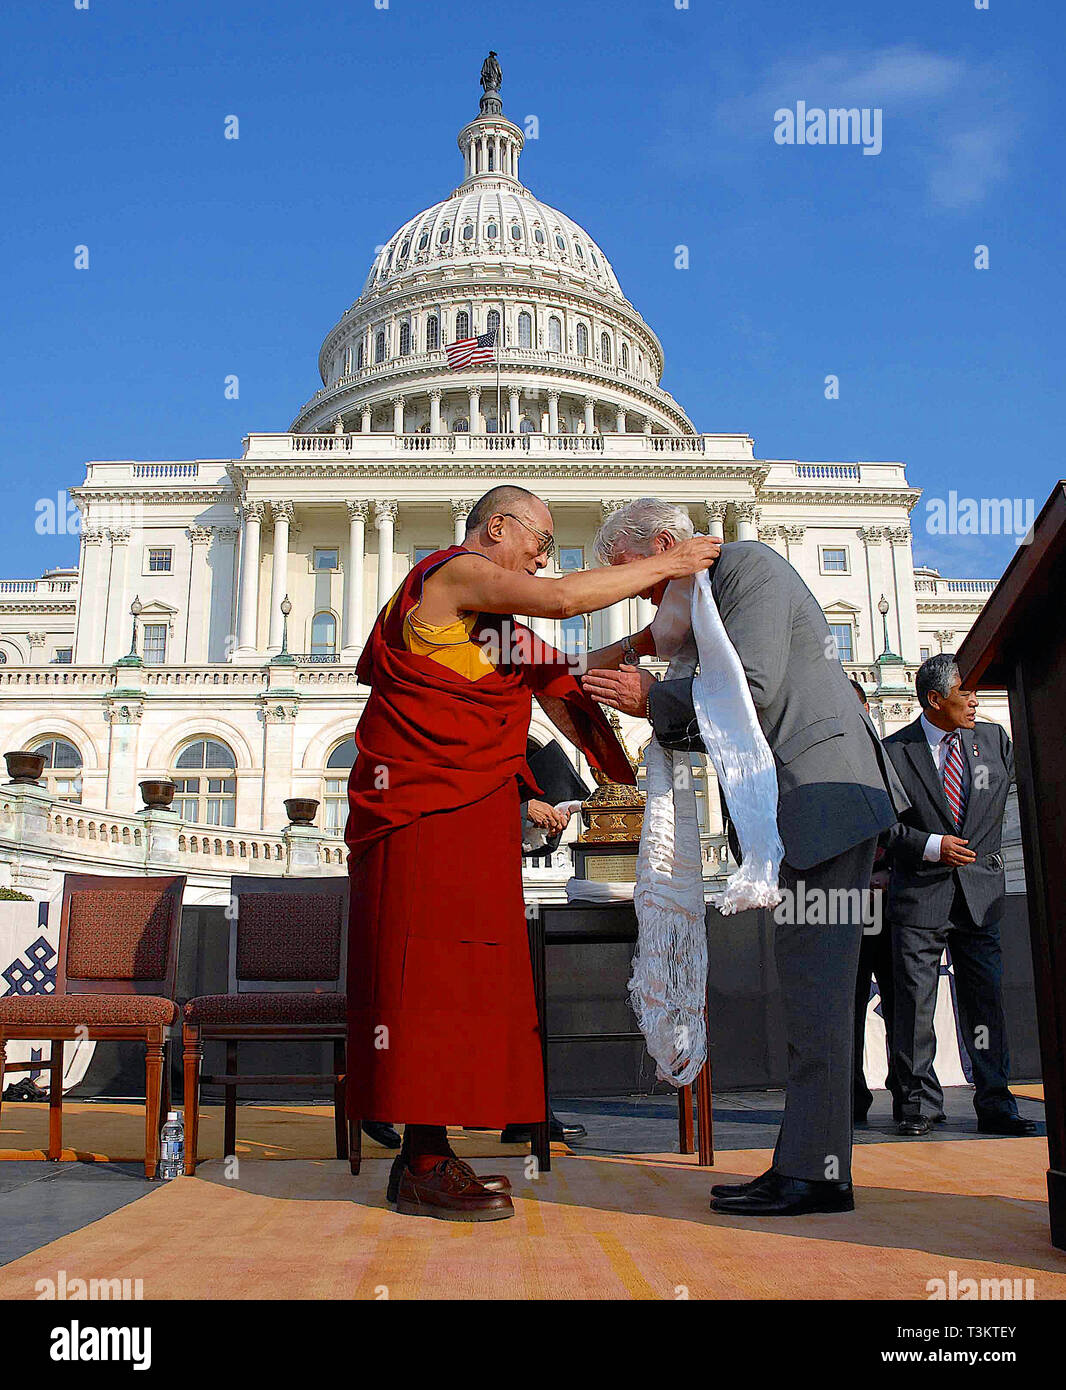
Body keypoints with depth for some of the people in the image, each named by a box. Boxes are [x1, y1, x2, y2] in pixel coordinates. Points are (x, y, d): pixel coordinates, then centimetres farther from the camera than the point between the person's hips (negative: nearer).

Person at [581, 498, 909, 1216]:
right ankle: (802, 1163, 13)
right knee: (808, 985, 8)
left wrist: (653, 697, -7)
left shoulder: (748, 564, -5)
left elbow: (752, 687, -19)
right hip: (802, 810, 10)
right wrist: (655, 713, 6)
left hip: (827, 789, -10)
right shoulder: (704, 603, 23)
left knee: (815, 985, -10)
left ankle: (815, 1171, -6)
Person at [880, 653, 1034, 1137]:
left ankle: (995, 1105, 14)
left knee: (986, 998, 5)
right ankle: (920, 1103, 13)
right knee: (915, 1003, 1)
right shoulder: (893, 751, -3)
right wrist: (930, 846, -15)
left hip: (980, 892, 3)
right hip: (919, 893, -3)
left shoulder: (994, 739, 9)